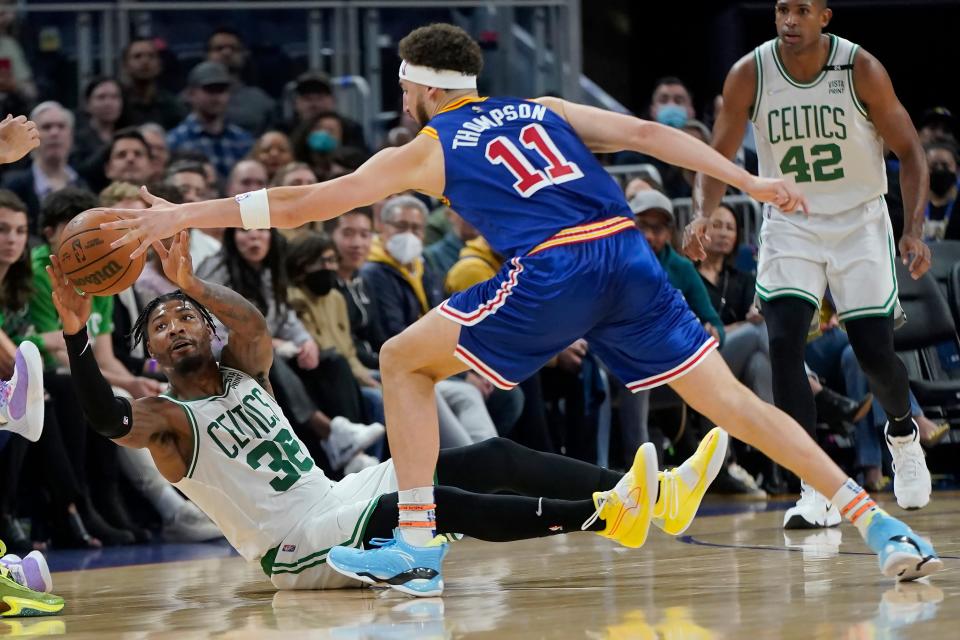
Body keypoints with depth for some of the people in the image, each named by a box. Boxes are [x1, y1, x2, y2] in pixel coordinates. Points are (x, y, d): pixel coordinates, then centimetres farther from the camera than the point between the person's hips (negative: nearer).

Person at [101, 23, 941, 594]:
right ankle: (880, 524, -2)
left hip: (552, 273, -5)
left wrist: (185, 216, 22)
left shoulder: (426, 150, 17)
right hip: (628, 255, 5)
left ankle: (417, 547, 5)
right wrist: (747, 181, 13)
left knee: (405, 360, 12)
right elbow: (647, 134, 15)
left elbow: (302, 203, 17)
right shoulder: (543, 110, 28)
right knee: (727, 394, 8)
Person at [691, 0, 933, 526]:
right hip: (790, 224, 1)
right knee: (784, 345, -18)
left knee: (875, 353, -2)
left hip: (859, 221, -1)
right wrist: (704, 214, -21)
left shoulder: (861, 69, -15)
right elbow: (720, 154, -3)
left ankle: (902, 433, 35)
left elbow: (908, 151, -7)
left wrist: (914, 229, -18)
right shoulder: (749, 75, -12)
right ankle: (818, 493, -15)